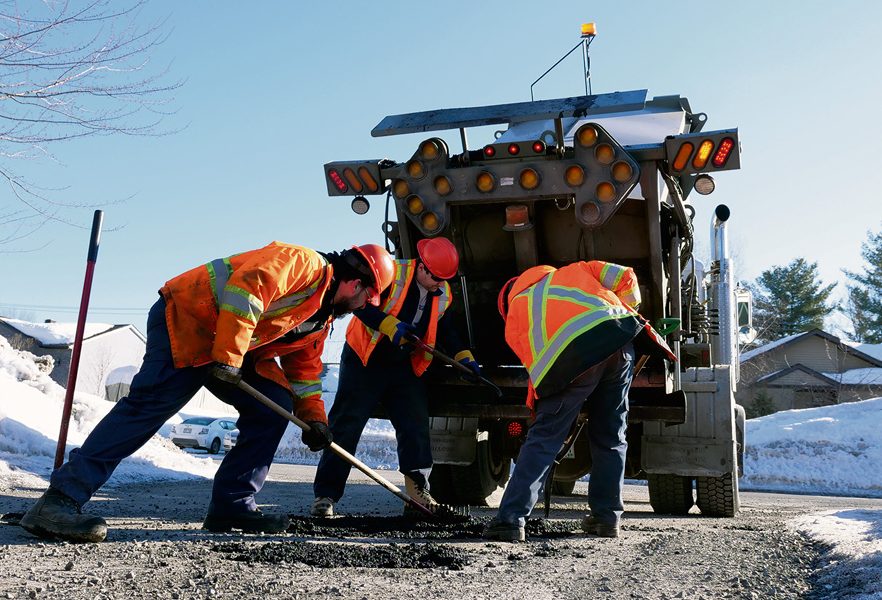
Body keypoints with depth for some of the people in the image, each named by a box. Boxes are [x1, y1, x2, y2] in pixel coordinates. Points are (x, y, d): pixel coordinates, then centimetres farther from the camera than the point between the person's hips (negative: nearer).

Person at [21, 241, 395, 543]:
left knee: (275, 405, 1)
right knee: (152, 402, -23)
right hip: (187, 320, -10)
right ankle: (60, 500, -22)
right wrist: (227, 358, -28)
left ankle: (231, 508, 2)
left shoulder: (321, 319, 18)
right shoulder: (304, 263, -13)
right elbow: (247, 288, -28)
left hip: (235, 352, 10)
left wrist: (313, 417, 16)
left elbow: (304, 370, 25)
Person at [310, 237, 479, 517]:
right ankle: (325, 495, 1)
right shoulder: (392, 274, -16)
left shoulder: (443, 294, 5)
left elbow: (444, 328, 16)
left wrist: (463, 356, 6)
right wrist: (390, 324, -33)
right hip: (365, 360, -5)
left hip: (404, 367, 6)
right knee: (345, 426, -5)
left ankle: (417, 487, 16)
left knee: (416, 425, 3)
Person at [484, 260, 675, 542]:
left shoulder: (514, 314, 29)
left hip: (570, 356, -3)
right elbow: (625, 277, 27)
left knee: (543, 439, 3)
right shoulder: (574, 271, 37)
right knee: (610, 437, 18)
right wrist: (626, 313, 39)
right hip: (618, 338, 3)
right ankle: (606, 516, 26)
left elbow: (535, 362, 21)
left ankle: (511, 519, 1)